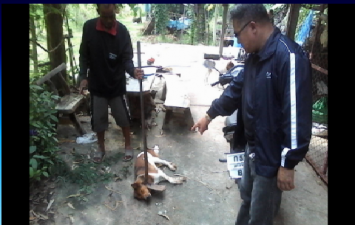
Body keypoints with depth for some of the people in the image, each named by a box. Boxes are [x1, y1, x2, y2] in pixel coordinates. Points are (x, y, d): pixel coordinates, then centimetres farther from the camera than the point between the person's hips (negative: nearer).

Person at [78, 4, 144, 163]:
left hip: (117, 84, -1)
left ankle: (128, 146, 30)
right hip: (96, 83, 1)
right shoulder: (88, 27, -8)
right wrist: (83, 76, -7)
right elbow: (84, 55, 1)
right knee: (98, 119, 12)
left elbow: (127, 58, -13)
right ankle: (101, 148, 33)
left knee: (123, 118, 9)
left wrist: (133, 71, -34)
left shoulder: (122, 31, -12)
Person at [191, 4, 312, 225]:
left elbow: (297, 115, -27)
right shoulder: (256, 56, 6)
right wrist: (210, 115, 21)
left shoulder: (289, 57, -25)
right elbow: (237, 89, 17)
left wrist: (288, 163, -22)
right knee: (248, 199, 28)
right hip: (253, 147, 9)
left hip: (272, 155, -8)